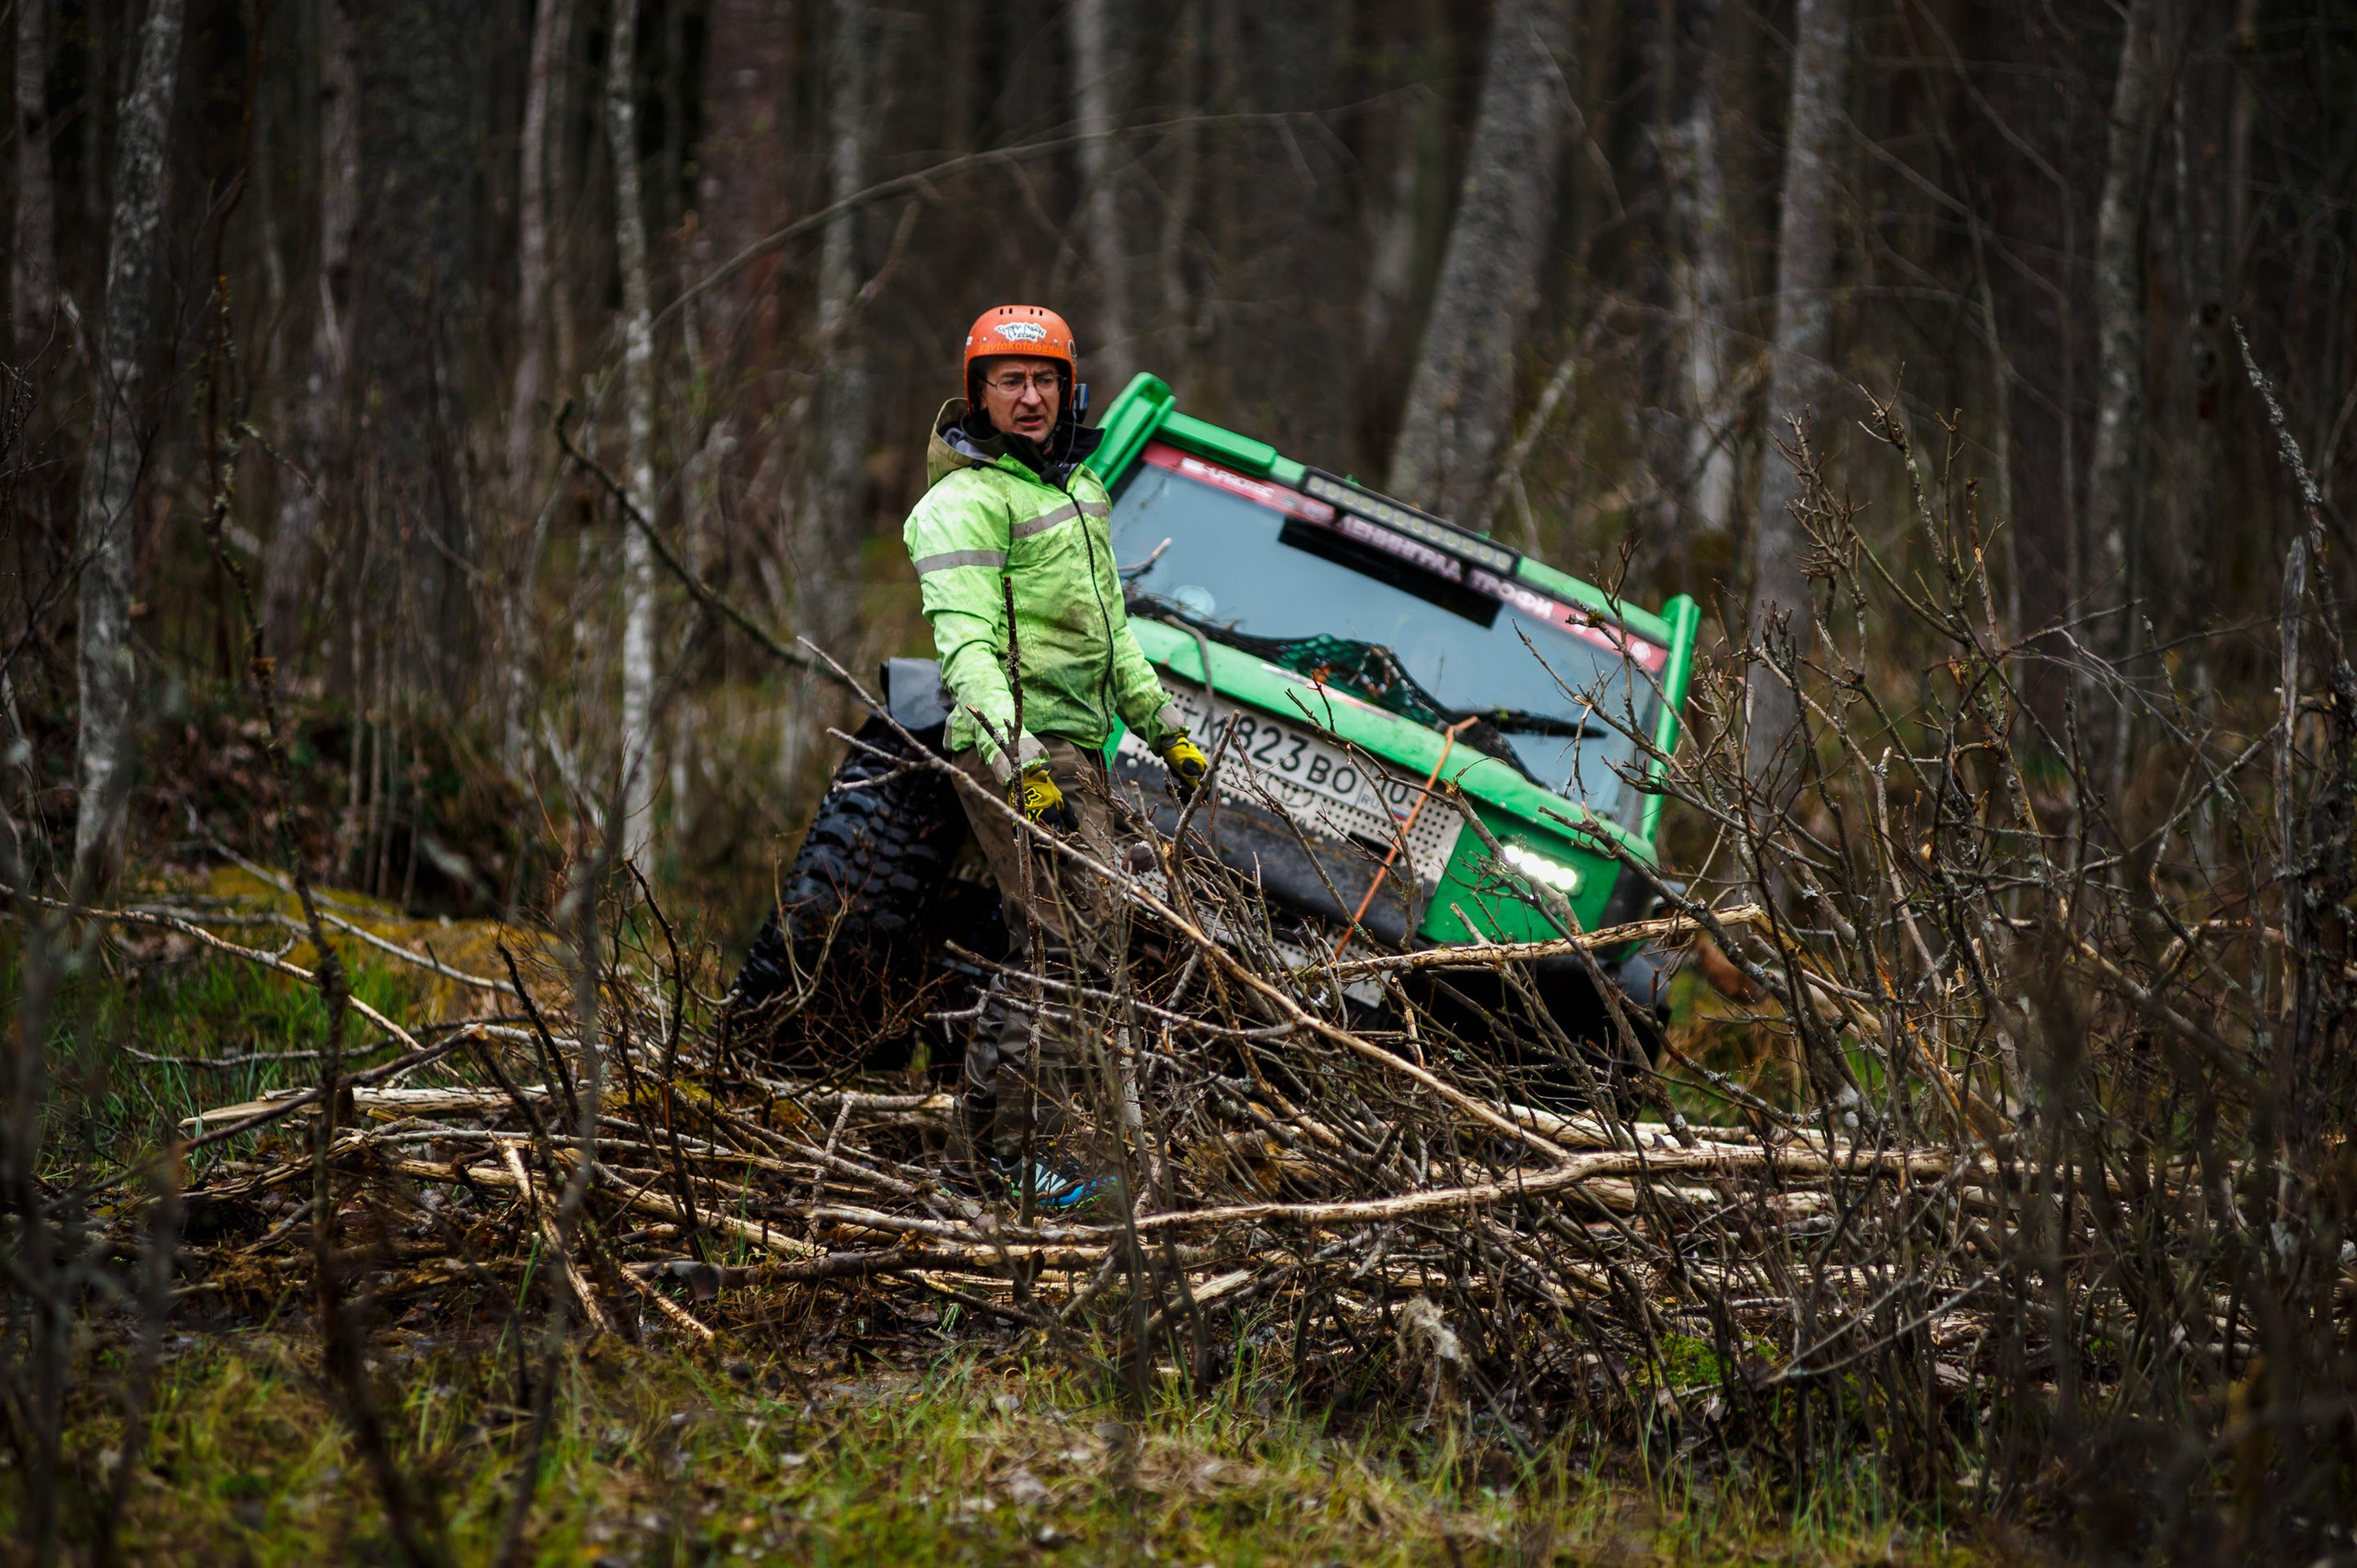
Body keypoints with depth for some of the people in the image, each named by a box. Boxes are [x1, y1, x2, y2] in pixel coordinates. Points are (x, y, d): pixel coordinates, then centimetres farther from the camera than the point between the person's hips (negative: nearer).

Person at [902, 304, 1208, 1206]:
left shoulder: (1077, 488, 19)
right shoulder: (965, 503, -10)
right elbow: (965, 640, -21)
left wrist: (1163, 725, 28)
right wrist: (1010, 753, -32)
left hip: (1075, 747, 9)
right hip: (1015, 749, -9)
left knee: (1057, 939, 11)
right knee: (1061, 941, -14)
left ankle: (988, 1120, 19)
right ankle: (1030, 1148, -13)